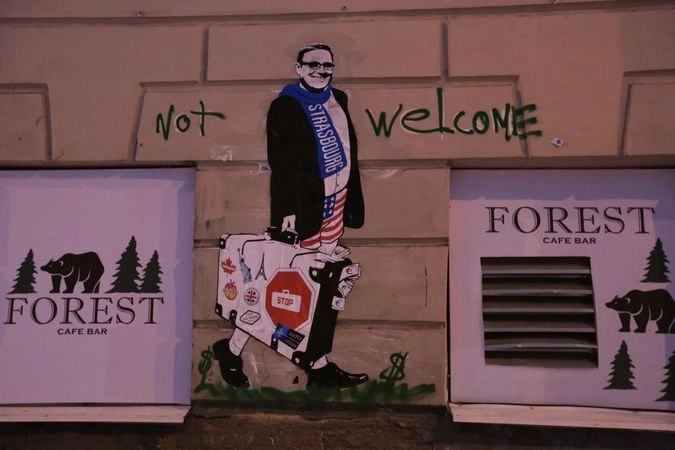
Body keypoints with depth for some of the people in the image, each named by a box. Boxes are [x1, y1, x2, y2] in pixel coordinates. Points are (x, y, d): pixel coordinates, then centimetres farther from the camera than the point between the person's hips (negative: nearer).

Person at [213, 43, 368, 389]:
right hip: (302, 208, -7)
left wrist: (351, 204, 15)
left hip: (334, 207, 7)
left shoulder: (337, 100, 12)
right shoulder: (284, 107, -10)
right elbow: (280, 163, -16)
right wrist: (288, 211, -21)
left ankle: (319, 366, 24)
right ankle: (232, 348, 19)